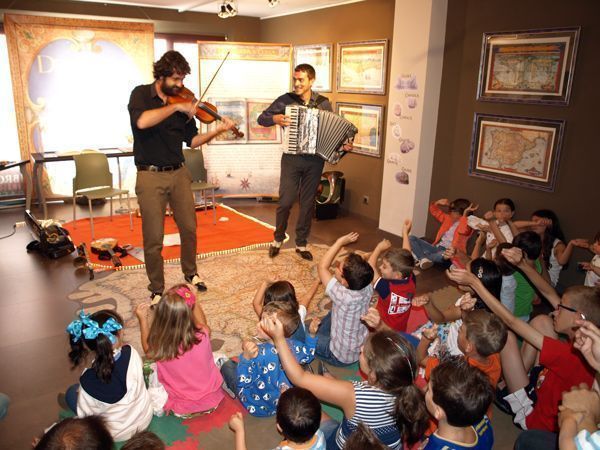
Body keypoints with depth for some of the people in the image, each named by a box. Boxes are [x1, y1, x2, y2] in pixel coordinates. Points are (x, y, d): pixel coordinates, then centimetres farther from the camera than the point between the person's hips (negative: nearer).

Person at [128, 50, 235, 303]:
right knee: (154, 239, 0)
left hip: (178, 173, 4)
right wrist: (175, 107, -23)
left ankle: (190, 273, 35)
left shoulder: (183, 102, 7)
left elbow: (191, 140, 9)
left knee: (189, 229, 12)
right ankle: (157, 289, 17)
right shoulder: (141, 94, -5)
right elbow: (142, 122, -27)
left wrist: (218, 131, -5)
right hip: (151, 177, -4)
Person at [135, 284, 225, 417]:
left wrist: (142, 319, 4)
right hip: (212, 401, 1)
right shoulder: (202, 335, -26)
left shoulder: (159, 346, -26)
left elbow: (148, 349, 3)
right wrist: (194, 302, 8)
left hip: (182, 409, -1)